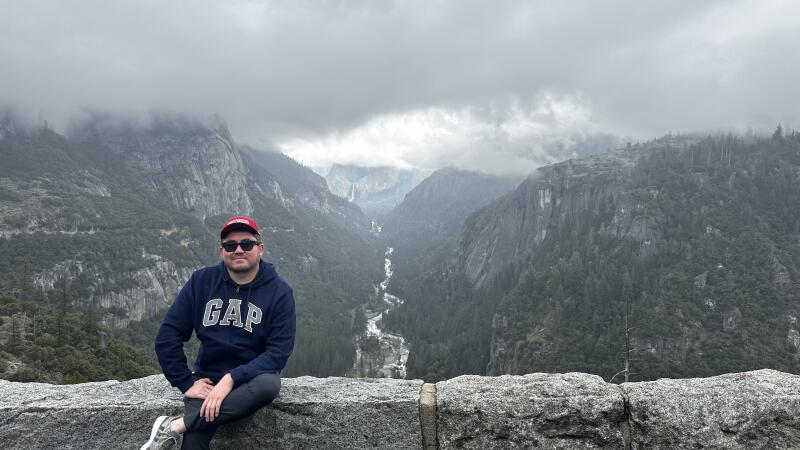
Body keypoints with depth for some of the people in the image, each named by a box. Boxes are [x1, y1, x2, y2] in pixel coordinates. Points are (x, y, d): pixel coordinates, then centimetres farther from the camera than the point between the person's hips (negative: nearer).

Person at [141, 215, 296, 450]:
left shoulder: (279, 291, -8)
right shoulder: (202, 281, -2)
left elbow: (279, 351, -13)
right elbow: (168, 337, 1)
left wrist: (232, 379, -22)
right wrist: (187, 383, -6)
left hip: (252, 378, 0)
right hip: (207, 379, 0)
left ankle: (175, 426, -26)